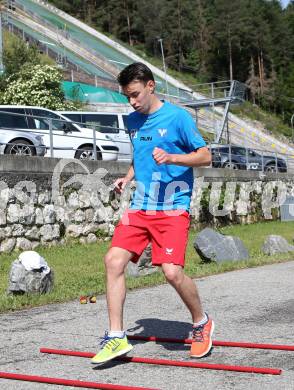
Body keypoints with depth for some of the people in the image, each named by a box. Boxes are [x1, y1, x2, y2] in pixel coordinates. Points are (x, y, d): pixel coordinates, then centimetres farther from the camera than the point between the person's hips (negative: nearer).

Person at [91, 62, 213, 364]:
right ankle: (116, 337, 0)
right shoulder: (133, 121, 13)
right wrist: (128, 176, 10)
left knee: (172, 271, -17)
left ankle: (201, 323, 13)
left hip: (172, 207, -6)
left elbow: (205, 156, -6)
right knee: (114, 259, -9)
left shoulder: (177, 117, -6)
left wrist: (171, 157, -21)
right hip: (140, 206, 6)